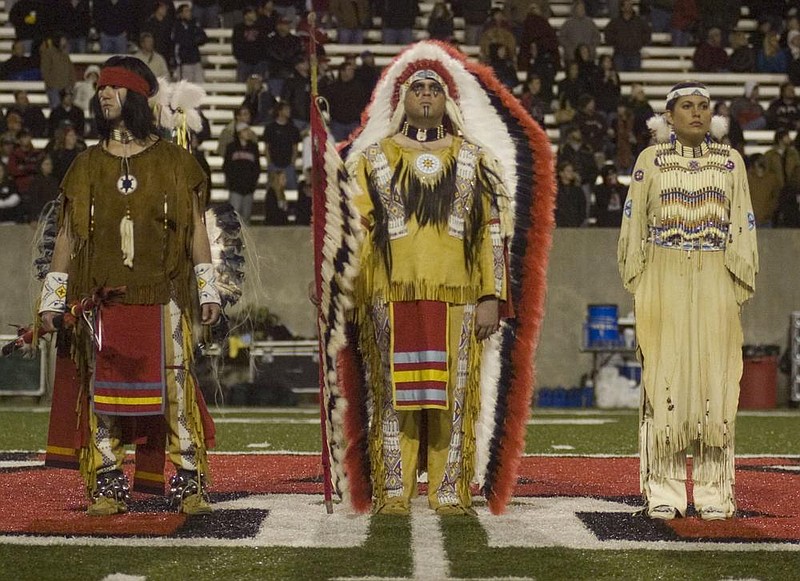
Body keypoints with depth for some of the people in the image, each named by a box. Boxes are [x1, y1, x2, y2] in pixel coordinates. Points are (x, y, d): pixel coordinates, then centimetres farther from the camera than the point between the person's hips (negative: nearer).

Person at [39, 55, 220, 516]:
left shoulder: (175, 162, 8)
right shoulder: (87, 166, 14)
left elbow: (196, 229, 8)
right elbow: (68, 235, 14)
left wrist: (209, 289, 1)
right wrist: (52, 300, 9)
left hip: (163, 296, -2)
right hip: (102, 297, 2)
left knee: (175, 386, -8)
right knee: (101, 390, -2)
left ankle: (188, 486, -4)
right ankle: (108, 488, 3)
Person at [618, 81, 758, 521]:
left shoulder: (730, 162, 10)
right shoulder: (650, 160, 6)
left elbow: (743, 227, 9)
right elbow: (633, 226, 6)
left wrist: (739, 288, 1)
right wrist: (639, 288, 1)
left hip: (715, 282, 1)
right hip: (664, 282, -1)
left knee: (716, 379, -1)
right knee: (664, 378, -3)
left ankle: (714, 492, 4)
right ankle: (663, 491, 1)